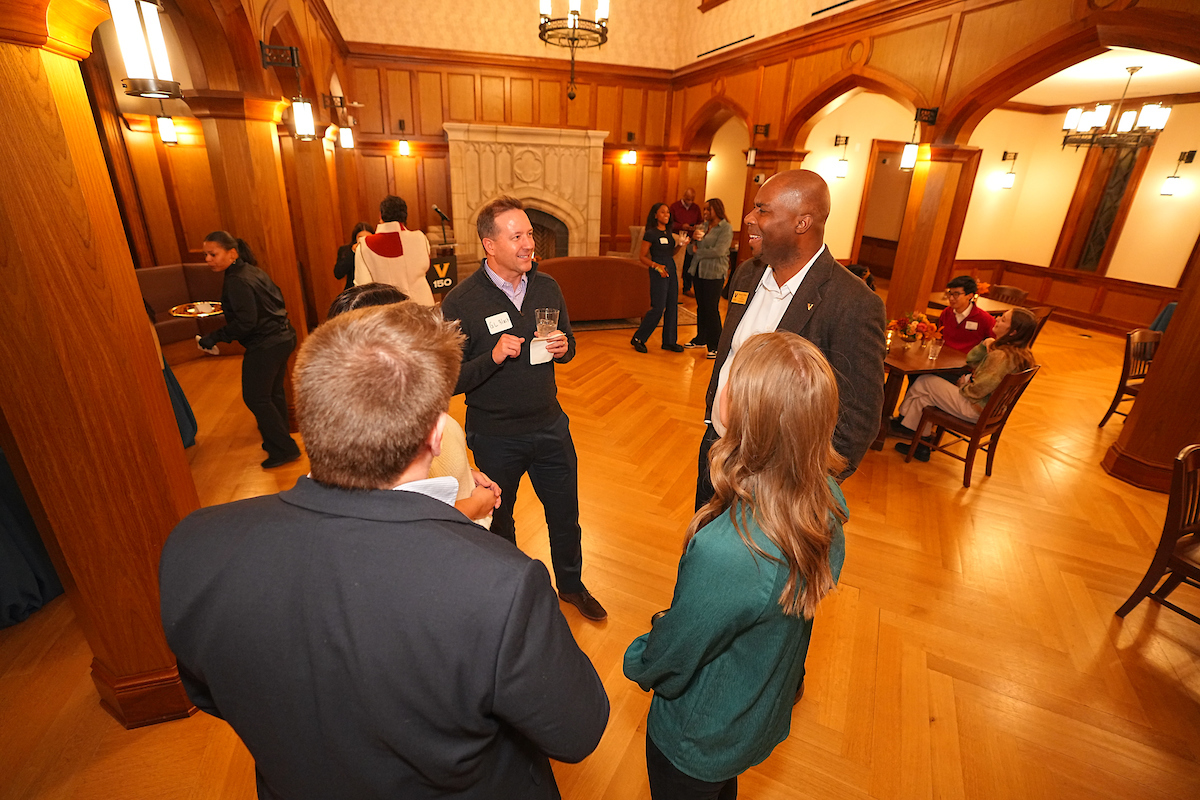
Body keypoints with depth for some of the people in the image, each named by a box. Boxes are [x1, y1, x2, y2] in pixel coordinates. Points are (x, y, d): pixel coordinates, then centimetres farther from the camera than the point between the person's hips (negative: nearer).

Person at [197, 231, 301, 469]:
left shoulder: (237, 281, -18)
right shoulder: (254, 271, 9)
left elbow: (246, 321, -23)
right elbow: (277, 299, 16)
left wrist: (215, 337, -17)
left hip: (264, 345, -10)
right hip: (283, 336, 10)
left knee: (255, 398, 1)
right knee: (273, 393, 19)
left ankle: (284, 448, 6)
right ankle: (277, 441, 33)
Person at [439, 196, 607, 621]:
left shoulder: (547, 288, -1)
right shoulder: (460, 303, -16)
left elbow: (568, 343, 11)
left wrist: (563, 347, -12)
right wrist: (493, 357, -31)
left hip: (550, 426, 4)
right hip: (494, 437, -3)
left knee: (565, 514, 17)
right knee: (498, 521, 20)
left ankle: (571, 584, 45)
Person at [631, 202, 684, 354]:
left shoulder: (668, 232, 13)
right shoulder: (650, 234, -8)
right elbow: (642, 257, -8)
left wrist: (679, 245, 4)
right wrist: (656, 266, -21)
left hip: (671, 270, 7)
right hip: (658, 273, -7)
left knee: (672, 307, 7)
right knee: (658, 308, -9)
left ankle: (669, 341, 16)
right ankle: (638, 339, 4)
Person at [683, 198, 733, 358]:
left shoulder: (726, 228, -7)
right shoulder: (704, 225, 14)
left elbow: (719, 251, -18)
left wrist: (699, 252, -7)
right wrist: (695, 238, -6)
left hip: (714, 273, -7)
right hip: (699, 271, 7)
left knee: (712, 309, -6)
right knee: (701, 307, 13)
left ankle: (715, 345, 1)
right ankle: (701, 339, 26)